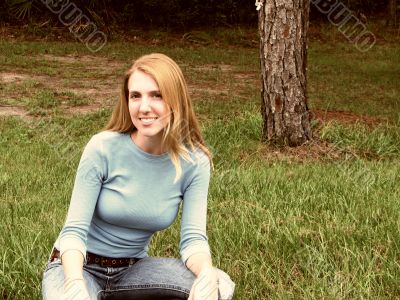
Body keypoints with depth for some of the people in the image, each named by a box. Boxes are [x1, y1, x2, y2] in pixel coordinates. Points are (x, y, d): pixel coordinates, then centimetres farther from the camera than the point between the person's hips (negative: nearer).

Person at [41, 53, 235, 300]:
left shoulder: (194, 162, -10)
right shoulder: (103, 148, -18)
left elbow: (193, 237, -13)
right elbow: (75, 230, -18)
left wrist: (207, 275, -36)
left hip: (133, 269, 4)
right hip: (81, 264, -3)